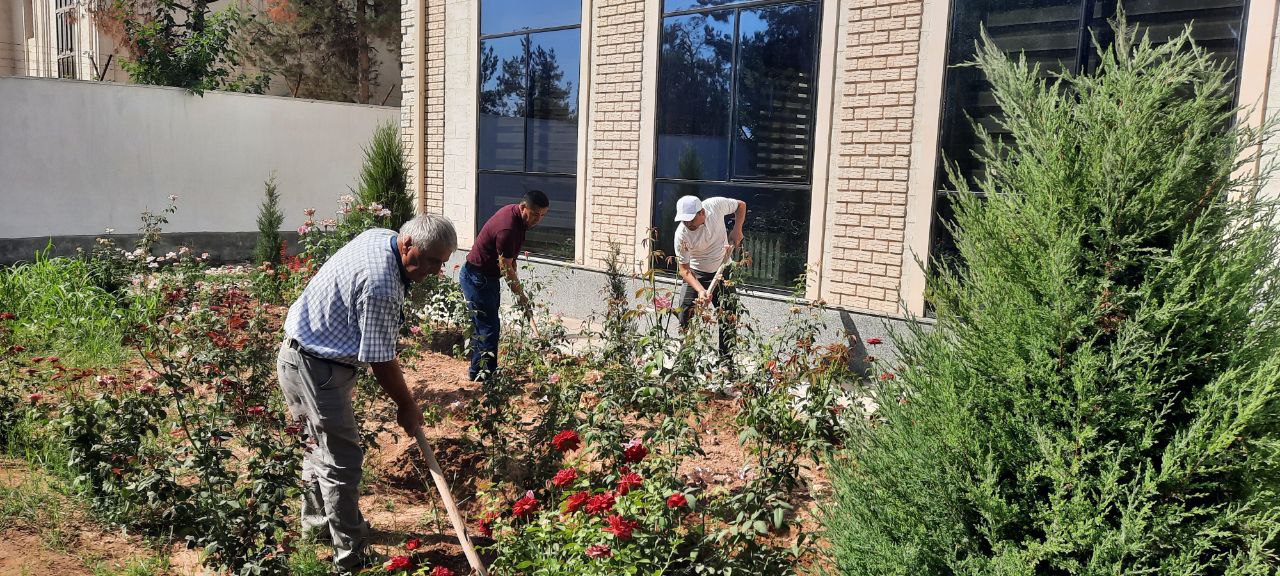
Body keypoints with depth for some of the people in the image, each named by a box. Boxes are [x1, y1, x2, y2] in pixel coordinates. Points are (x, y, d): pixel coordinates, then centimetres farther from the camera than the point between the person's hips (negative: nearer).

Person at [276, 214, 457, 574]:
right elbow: (380, 361, -23)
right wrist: (407, 407, -8)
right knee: (343, 460, -5)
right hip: (316, 368, -11)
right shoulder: (380, 285, -30)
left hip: (301, 353, 11)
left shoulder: (380, 236, 1)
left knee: (322, 445, 24)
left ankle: (316, 522, 42)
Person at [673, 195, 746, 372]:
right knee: (685, 318, -7)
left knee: (728, 319, 1)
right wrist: (700, 290, -36)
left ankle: (727, 363, 10)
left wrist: (737, 230, -14)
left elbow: (741, 205, -1)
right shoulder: (682, 234, -28)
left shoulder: (715, 205, -23)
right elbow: (684, 269, -22)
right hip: (695, 274, -2)